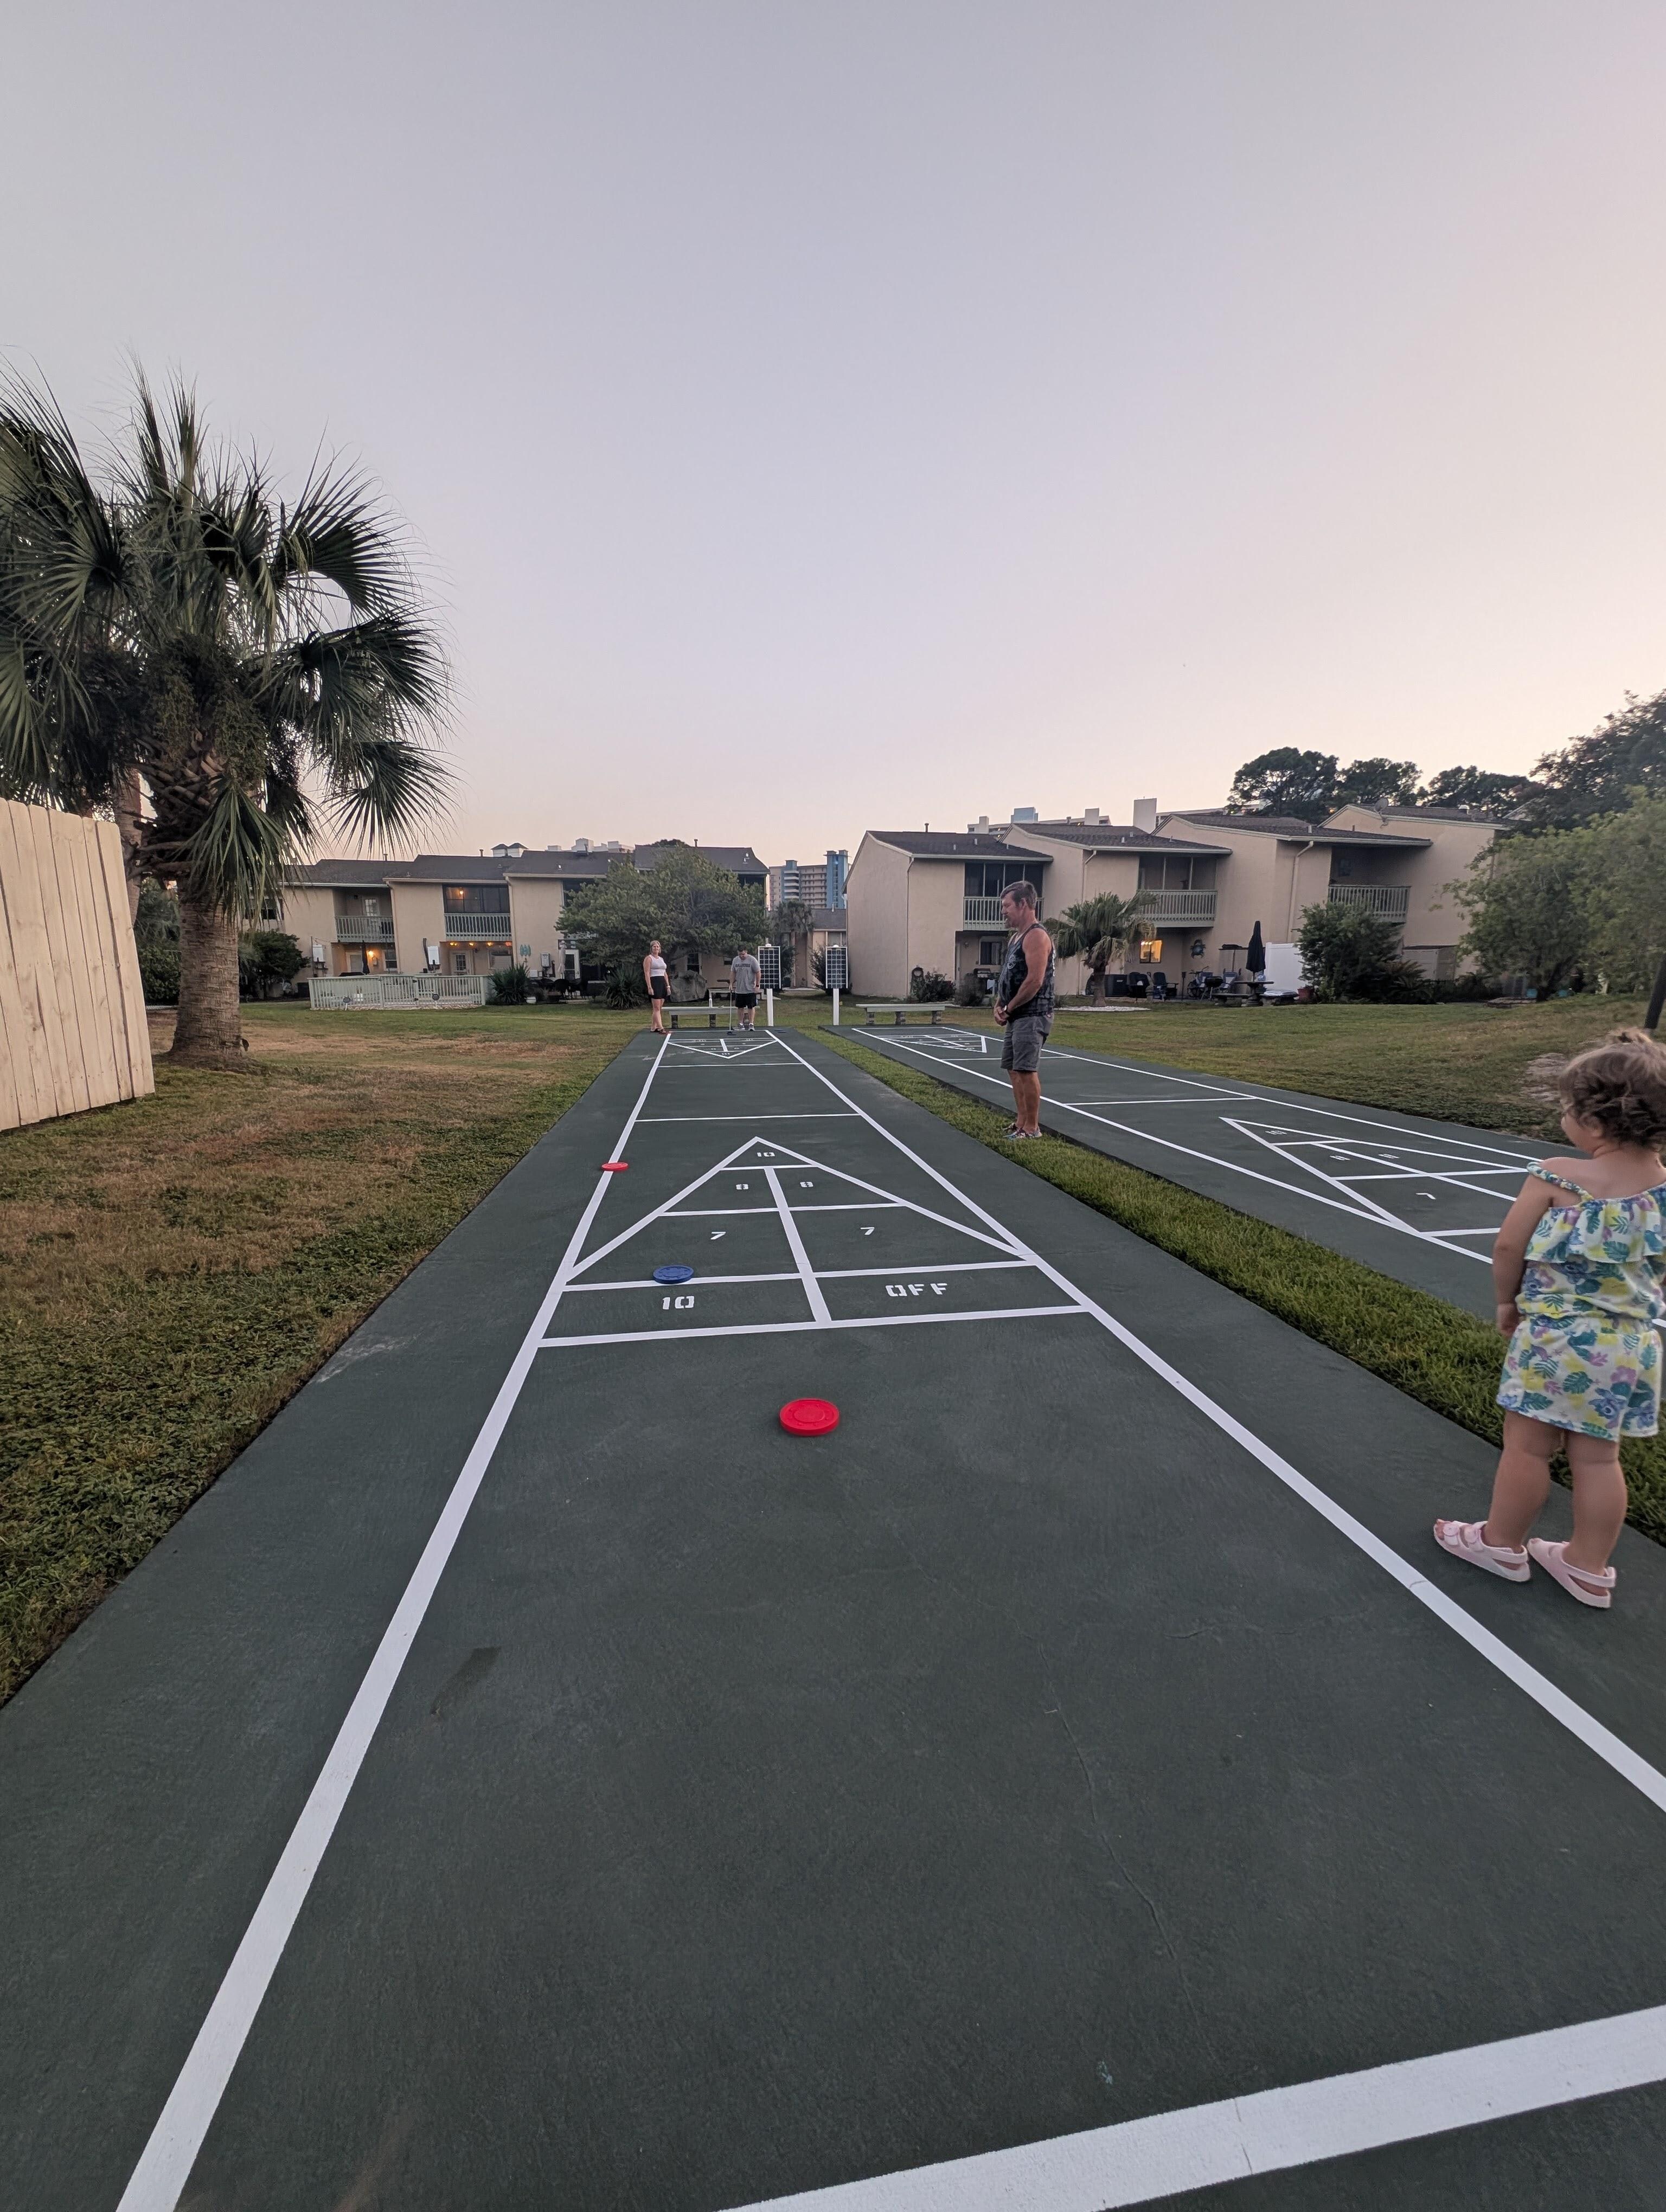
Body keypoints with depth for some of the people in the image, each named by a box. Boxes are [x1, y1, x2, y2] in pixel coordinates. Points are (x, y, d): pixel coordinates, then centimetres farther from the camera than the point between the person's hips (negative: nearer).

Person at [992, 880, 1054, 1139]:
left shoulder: (1036, 936, -14)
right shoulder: (1015, 937, 17)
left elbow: (1034, 981, -22)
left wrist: (1009, 1008, -12)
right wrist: (999, 1006, 6)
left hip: (1032, 1016, -10)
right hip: (1016, 1018, 10)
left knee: (1027, 1070, -9)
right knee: (1014, 1069, 13)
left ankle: (1032, 1128, -2)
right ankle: (1021, 1122, 22)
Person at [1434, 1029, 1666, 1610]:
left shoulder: (1556, 1179, -19)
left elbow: (1508, 1249, -11)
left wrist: (1508, 1300, 6)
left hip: (1556, 1337, -6)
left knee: (1528, 1445, 10)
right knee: (1598, 1455, 16)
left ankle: (1501, 1543, 26)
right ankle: (1589, 1568, 29)